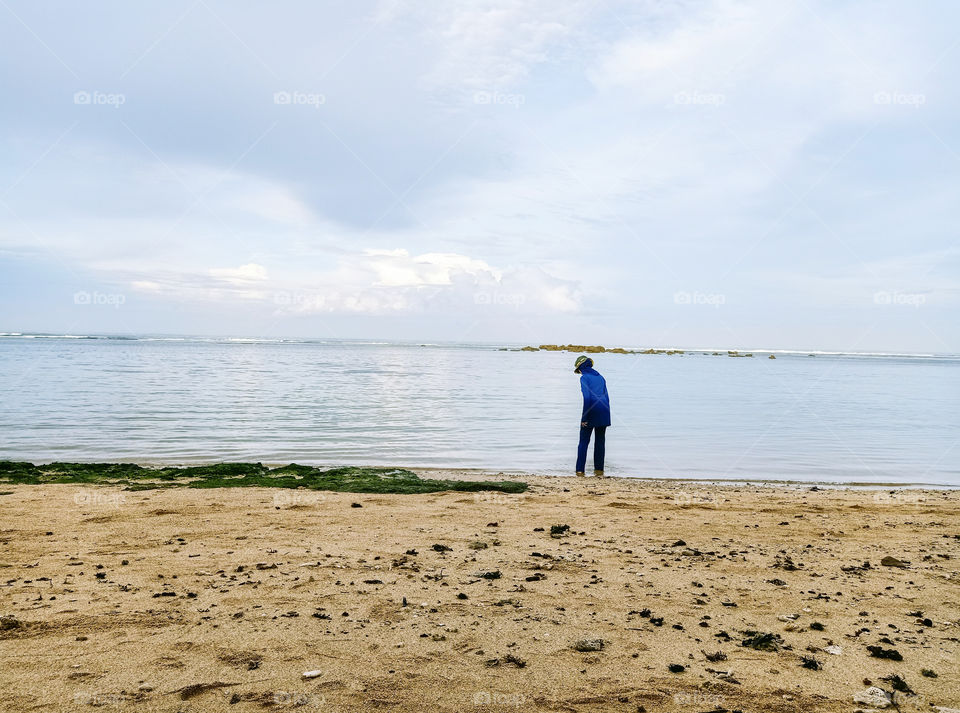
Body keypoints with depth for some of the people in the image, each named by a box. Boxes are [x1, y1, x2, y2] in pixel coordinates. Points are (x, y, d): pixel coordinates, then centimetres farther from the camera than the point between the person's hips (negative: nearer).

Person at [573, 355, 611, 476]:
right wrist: (606, 415, 16)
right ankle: (599, 470, 12)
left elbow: (587, 397, -13)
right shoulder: (600, 377, 16)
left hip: (591, 412, -5)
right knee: (600, 441, 11)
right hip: (604, 412, 5)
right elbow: (606, 396, 14)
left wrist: (585, 417, -11)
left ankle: (580, 470, 0)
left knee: (584, 441, 3)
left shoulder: (584, 377, -4)